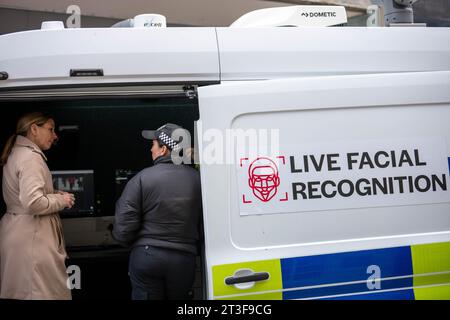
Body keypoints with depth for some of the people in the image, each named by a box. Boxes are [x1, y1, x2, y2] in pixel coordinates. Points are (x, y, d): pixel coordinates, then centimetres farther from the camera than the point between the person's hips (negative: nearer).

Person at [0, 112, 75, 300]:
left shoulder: (16, 153, 15)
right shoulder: (31, 157, -16)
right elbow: (33, 203, -26)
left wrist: (55, 195, 11)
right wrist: (62, 200, -11)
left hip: (16, 228, 10)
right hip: (32, 235, -10)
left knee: (21, 288, 14)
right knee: (44, 292, -6)